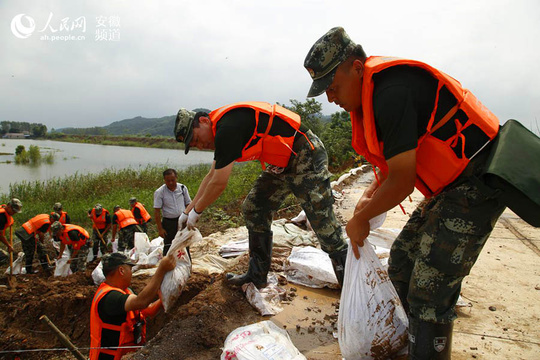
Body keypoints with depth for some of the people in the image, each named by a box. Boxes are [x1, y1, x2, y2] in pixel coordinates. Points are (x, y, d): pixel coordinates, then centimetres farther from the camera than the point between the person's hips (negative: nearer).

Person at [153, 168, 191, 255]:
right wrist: (160, 228, -11)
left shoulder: (182, 188, 0)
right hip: (169, 222, -3)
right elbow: (157, 211, -9)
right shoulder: (159, 192, -10)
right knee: (169, 247, 3)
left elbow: (188, 204, 7)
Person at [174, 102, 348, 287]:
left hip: (306, 157, -10)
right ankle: (257, 276, 20)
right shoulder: (222, 128, 10)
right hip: (282, 164, 10)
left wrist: (196, 211, -1)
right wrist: (187, 211, 21)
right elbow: (211, 176, 18)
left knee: (323, 223, -8)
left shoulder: (227, 128, -22)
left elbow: (219, 183, -18)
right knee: (253, 209, 9)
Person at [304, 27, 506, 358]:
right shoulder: (372, 94, 7)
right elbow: (396, 159, 18)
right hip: (449, 187, 10)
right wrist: (370, 196, 6)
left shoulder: (392, 93, -25)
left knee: (429, 289, -9)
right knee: (401, 264, 15)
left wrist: (360, 219, -8)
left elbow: (402, 180, -23)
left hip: (476, 185, -10)